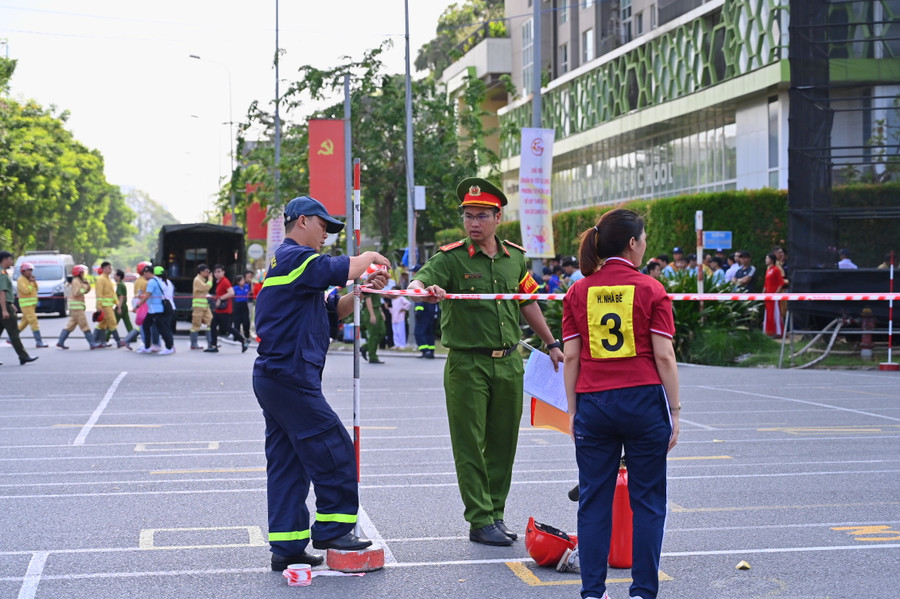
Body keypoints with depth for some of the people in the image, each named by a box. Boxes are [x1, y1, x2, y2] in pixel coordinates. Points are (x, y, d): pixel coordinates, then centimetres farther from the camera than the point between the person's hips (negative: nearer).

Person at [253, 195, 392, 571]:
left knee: (287, 462, 10)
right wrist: (370, 258, 3)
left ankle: (286, 546, 12)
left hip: (272, 377, 11)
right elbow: (342, 269, -18)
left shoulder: (288, 263, 23)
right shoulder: (296, 258, -10)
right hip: (291, 377, -11)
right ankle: (331, 529, 3)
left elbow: (333, 310, 20)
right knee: (335, 451, -3)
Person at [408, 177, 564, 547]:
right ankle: (480, 521, 3)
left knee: (503, 444, 9)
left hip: (509, 363, 5)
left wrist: (551, 344, 26)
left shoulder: (515, 258, 10)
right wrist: (425, 290, -46)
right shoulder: (451, 258, -5)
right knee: (470, 445, -2)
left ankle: (496, 513, 20)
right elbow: (419, 282, -22)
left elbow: (527, 303, 22)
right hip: (466, 364, -4)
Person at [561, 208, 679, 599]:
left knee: (594, 500, 9)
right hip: (644, 402, -2)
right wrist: (674, 411, 1)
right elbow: (664, 357, -5)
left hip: (593, 405, 3)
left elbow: (571, 358, 3)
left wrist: (573, 410, 10)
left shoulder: (578, 292, 4)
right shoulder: (651, 290, -3)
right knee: (647, 501, 6)